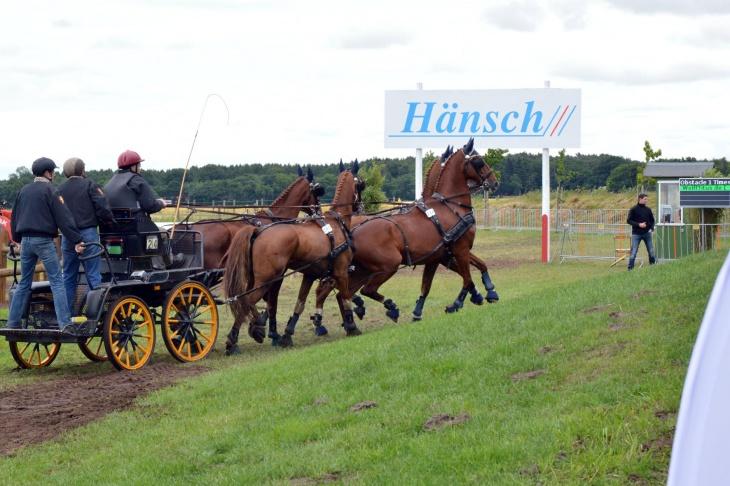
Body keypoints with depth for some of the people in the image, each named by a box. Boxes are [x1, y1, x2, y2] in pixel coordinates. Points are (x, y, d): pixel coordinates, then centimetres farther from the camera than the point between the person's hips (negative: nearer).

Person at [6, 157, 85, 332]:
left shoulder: (23, 191, 13)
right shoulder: (50, 190, -6)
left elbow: (14, 217, 22)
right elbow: (63, 218, -11)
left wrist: (18, 239, 34)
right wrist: (76, 240, -11)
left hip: (26, 240, 6)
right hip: (43, 240, -6)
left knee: (24, 283, 15)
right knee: (57, 282, -7)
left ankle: (13, 323, 15)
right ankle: (65, 323, -15)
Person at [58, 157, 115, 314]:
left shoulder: (60, 189, 8)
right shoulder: (90, 185, -4)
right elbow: (102, 209, -11)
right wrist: (110, 221, 5)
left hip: (68, 236, 4)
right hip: (88, 234, -4)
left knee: (68, 277, 10)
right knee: (93, 275, -2)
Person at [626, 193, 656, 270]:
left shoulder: (648, 209, 8)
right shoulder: (634, 209, -3)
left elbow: (652, 220, 17)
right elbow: (629, 220, -6)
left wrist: (651, 228, -2)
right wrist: (638, 224, -17)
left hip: (647, 233, 4)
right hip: (636, 234, -4)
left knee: (651, 251, 4)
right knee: (633, 252, -5)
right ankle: (630, 268, -1)